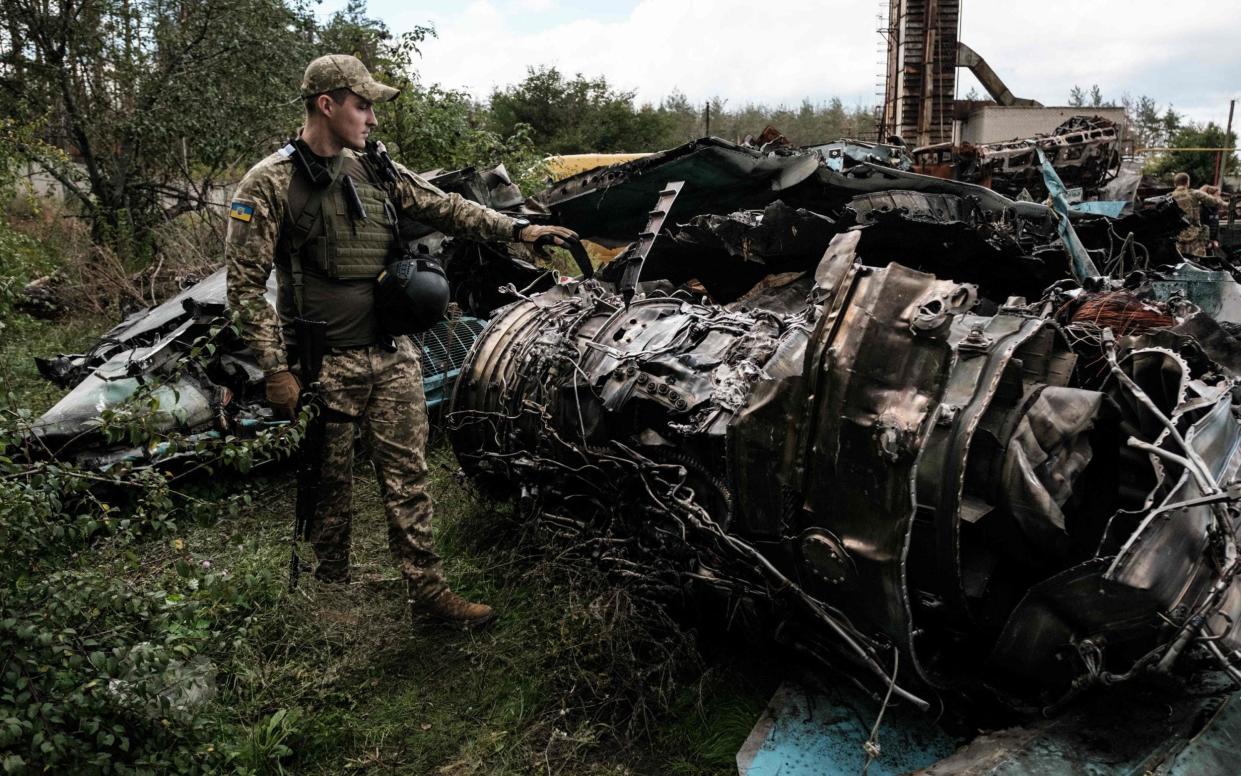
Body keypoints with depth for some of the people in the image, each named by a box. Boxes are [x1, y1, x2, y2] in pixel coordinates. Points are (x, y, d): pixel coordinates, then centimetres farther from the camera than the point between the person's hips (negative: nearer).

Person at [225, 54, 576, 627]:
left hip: (393, 358, 5)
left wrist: (517, 229, 0)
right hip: (324, 365, -5)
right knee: (330, 487, 9)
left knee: (408, 478, 8)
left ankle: (428, 591, 18)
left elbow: (446, 209, 11)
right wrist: (275, 369, -14)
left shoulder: (377, 172, 9)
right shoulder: (270, 184, -8)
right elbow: (245, 284, -9)